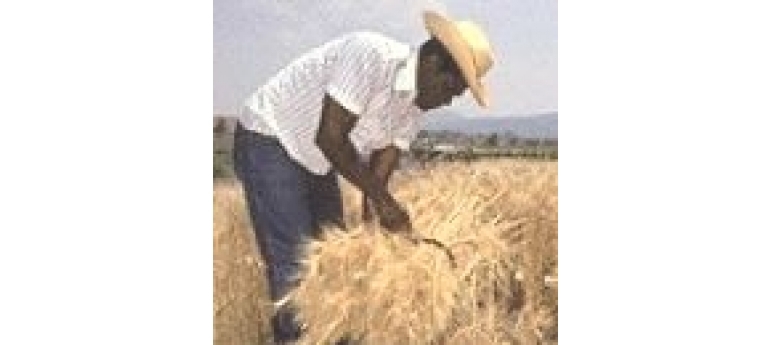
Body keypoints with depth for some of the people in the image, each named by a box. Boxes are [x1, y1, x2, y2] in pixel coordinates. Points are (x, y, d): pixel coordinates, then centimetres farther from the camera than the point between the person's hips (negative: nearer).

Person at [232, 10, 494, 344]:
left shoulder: (412, 108, -2)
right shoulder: (371, 55, -28)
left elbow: (378, 177, -3)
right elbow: (329, 136, -30)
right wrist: (384, 200, -26)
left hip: (316, 162, 9)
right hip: (268, 140, -9)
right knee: (295, 266, -13)